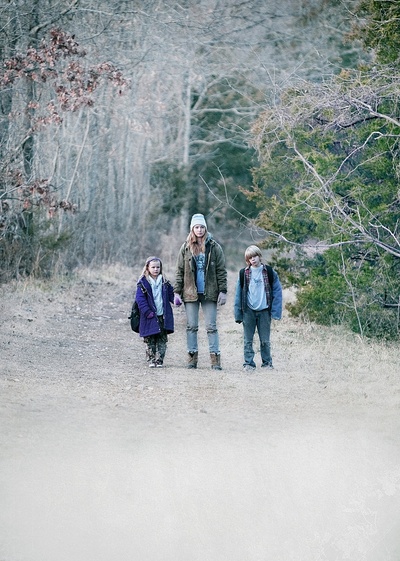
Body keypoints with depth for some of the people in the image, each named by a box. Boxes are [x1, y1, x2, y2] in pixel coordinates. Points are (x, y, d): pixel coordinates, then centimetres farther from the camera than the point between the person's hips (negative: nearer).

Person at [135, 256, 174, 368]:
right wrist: (148, 312, -16)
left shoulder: (165, 282, 9)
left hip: (163, 316, 3)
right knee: (150, 341, 2)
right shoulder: (143, 283, -3)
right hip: (150, 317, -3)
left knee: (162, 340, 3)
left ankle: (159, 360, 7)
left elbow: (171, 295, 12)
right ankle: (151, 360, 10)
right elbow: (140, 299, -8)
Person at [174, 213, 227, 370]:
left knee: (211, 326, -1)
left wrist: (222, 291, -4)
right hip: (190, 293, 2)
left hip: (209, 293, -1)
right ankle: (192, 357, 10)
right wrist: (177, 292, 1)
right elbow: (179, 271, 7)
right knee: (191, 326, 5)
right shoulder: (186, 248, 5)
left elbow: (221, 271, 2)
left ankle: (215, 358, -1)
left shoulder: (214, 247, 1)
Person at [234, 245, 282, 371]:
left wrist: (275, 311, -8)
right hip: (248, 311, 1)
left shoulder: (269, 272, 0)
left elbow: (277, 291, 0)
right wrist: (238, 313, 1)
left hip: (264, 310, -1)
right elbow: (239, 294, 6)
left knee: (265, 340, 6)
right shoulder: (244, 273, 3)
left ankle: (267, 363, 17)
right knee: (248, 340, 3)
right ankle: (248, 363, 8)